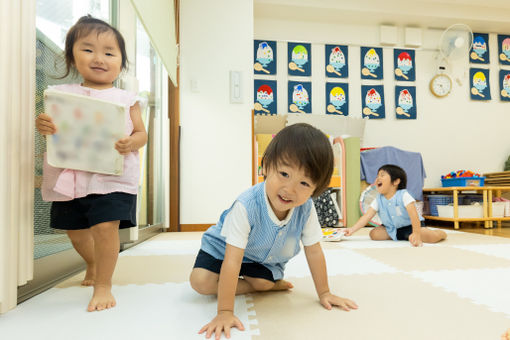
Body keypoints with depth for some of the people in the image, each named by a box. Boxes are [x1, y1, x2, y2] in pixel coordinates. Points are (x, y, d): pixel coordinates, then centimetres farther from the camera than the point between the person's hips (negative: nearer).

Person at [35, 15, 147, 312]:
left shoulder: (127, 99, 2)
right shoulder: (63, 94, 8)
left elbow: (142, 133, 1)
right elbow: (54, 129, 9)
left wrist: (131, 143, -20)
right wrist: (44, 126, -13)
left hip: (112, 177, -3)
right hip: (70, 176, 4)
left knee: (105, 226, -15)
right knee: (75, 230, 18)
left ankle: (103, 285, 7)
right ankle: (94, 264, 49)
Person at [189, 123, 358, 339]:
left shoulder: (306, 209, -27)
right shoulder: (246, 206, -41)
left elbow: (314, 251, -12)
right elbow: (232, 261, -40)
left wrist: (324, 293, -7)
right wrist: (225, 312, -40)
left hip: (267, 258, 3)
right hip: (224, 249, -3)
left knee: (262, 282, -22)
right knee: (200, 281, -21)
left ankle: (270, 284, 11)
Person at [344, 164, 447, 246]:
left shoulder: (403, 195, -20)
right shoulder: (378, 200, -6)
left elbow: (414, 215, -30)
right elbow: (367, 217, -11)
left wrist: (416, 234, -43)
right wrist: (352, 229, -23)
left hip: (410, 226, -4)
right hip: (392, 229, 5)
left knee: (431, 237, -26)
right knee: (374, 234, -15)